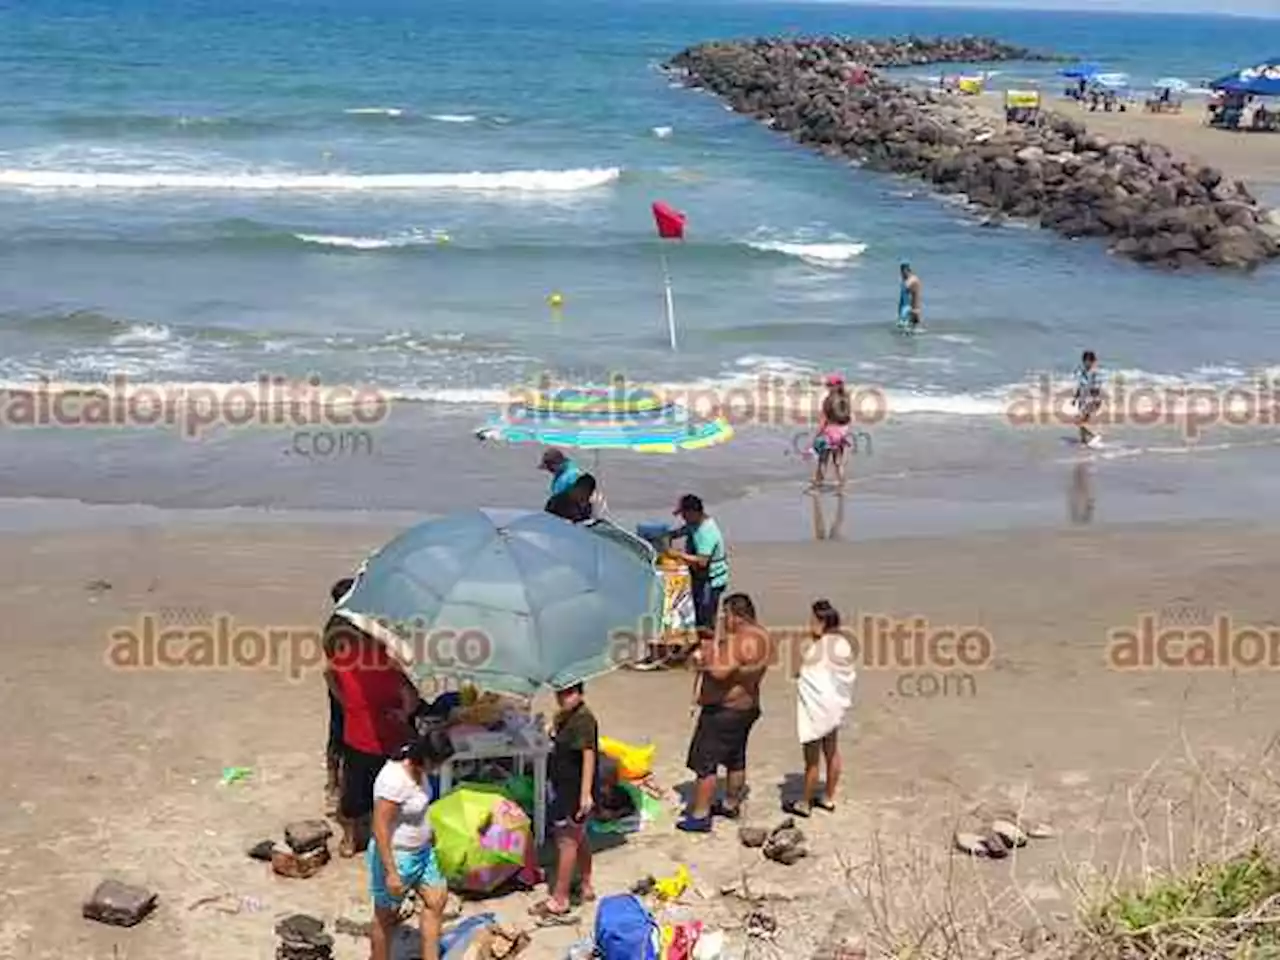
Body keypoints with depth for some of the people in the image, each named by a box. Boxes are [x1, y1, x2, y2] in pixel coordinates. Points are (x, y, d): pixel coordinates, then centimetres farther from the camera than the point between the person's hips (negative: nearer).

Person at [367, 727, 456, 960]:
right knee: (386, 916, 11)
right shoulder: (394, 781, -33)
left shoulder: (416, 766, -5)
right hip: (395, 857, -9)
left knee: (436, 900, 17)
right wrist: (391, 872, -27)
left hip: (422, 851, 9)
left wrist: (428, 841, 23)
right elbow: (380, 828, -29)